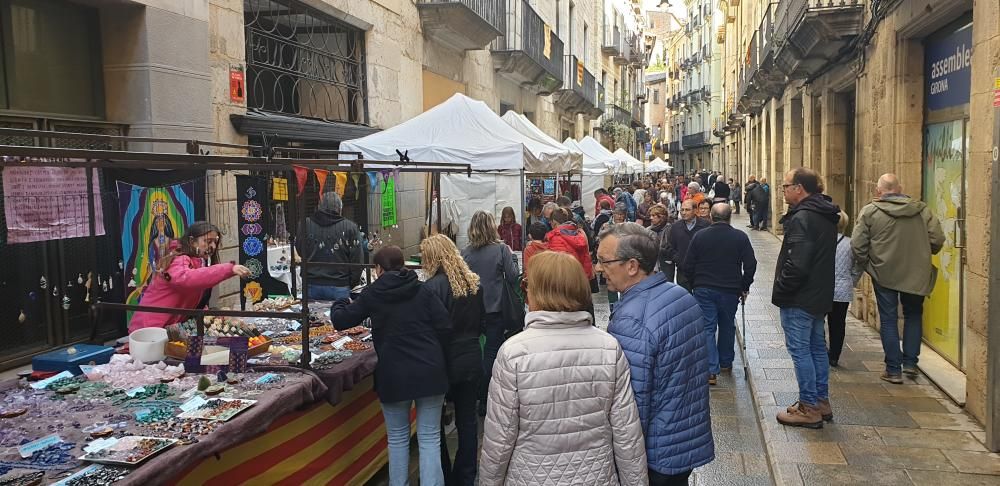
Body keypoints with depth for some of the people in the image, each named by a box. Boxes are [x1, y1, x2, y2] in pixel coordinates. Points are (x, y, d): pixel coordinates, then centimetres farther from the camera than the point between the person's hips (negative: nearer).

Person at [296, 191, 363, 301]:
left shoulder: (306, 225, 2)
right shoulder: (350, 227, -5)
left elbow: (299, 251, 15)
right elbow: (357, 259, -4)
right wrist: (352, 284, 7)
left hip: (311, 285, 3)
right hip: (339, 286, -2)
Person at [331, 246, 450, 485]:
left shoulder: (372, 294, 0)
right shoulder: (422, 289, 3)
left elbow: (340, 321, 7)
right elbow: (444, 326, -3)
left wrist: (338, 305, 30)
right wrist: (440, 362, 10)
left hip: (394, 375, -1)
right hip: (430, 372, 1)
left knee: (397, 438, 15)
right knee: (430, 439, 4)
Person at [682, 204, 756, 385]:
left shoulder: (699, 236, -2)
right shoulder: (740, 237, -3)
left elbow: (688, 266, -1)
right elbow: (750, 265, -3)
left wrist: (694, 284, 13)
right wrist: (744, 287, 8)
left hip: (703, 290, -1)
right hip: (730, 290, 1)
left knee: (707, 328, 1)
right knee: (727, 326, 18)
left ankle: (711, 370, -6)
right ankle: (726, 362, 32)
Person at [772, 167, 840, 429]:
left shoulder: (802, 218, -21)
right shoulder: (826, 216, 11)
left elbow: (796, 264, -27)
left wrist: (781, 289, -14)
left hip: (799, 298, -10)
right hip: (820, 296, 10)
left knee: (800, 349, -1)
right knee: (817, 347, 18)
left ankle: (809, 408, 5)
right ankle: (822, 402, 28)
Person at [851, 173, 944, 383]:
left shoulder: (869, 212, -7)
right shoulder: (922, 210, 0)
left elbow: (858, 246, -10)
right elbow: (938, 240, -2)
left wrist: (867, 265, 7)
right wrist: (922, 256, 16)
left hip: (884, 274, -2)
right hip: (916, 275, 2)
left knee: (888, 320, 7)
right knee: (913, 315, 21)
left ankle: (893, 370, 10)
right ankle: (910, 362, 20)